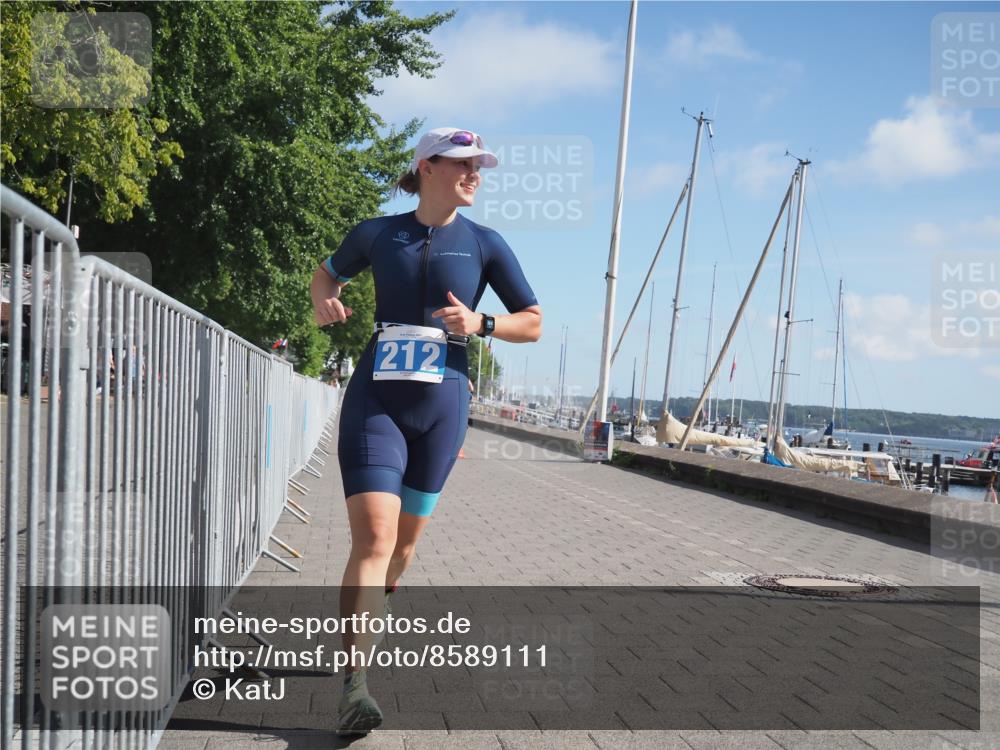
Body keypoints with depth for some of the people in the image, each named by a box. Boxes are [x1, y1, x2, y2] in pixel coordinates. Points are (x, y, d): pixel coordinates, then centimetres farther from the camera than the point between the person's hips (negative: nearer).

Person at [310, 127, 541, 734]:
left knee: (404, 540, 12)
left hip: (441, 407, 2)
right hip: (375, 400, -1)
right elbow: (326, 274, 21)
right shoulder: (377, 234, 3)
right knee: (374, 536, -16)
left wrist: (479, 324, -12)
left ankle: (362, 629, 40)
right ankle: (354, 684, -18)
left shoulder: (485, 245, 2)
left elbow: (533, 324, 6)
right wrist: (325, 301, -2)